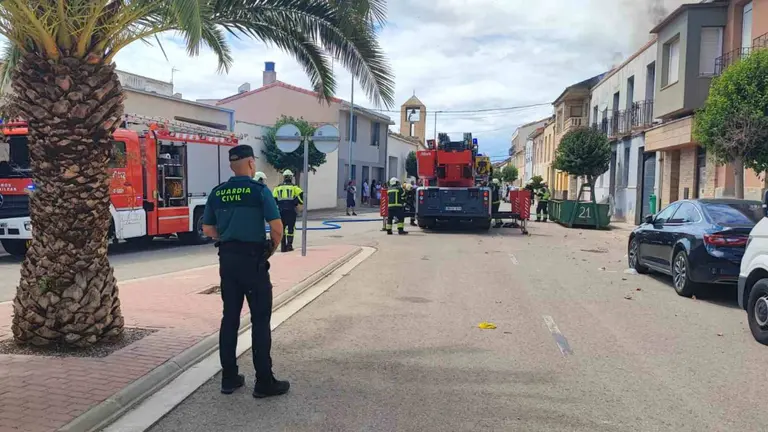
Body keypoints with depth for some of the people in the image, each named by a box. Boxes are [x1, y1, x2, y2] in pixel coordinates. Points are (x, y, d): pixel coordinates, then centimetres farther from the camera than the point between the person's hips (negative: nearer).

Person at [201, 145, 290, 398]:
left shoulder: (217, 193, 7)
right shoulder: (259, 190, -10)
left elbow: (208, 229, 13)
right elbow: (277, 227, -14)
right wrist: (272, 249, 2)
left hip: (227, 259, 6)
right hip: (253, 259, -5)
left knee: (230, 317, 12)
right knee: (260, 320, 1)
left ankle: (229, 378, 19)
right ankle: (264, 382, 5)